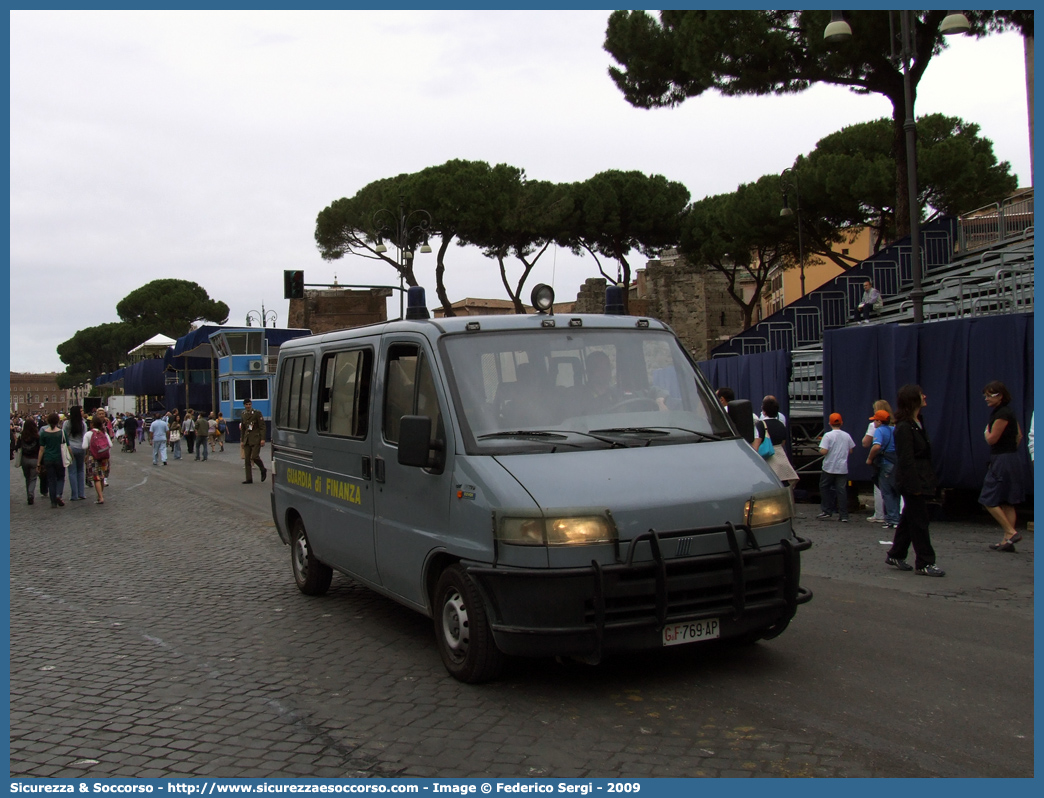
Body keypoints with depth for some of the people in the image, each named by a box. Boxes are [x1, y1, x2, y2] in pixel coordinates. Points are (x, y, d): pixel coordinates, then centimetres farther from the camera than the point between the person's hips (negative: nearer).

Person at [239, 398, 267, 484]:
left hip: (256, 439, -5)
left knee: (254, 457, -15)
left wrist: (262, 439, -13)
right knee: (247, 459, 1)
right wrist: (242, 440, 16)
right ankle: (249, 479, 5)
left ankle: (263, 470, 12)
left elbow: (262, 427, -7)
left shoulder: (257, 413, -4)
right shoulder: (243, 415, 12)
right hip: (247, 440, 5)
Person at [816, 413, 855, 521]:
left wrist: (820, 451, 3)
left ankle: (827, 511, 11)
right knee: (842, 490, 4)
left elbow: (823, 451, -18)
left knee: (824, 488, 12)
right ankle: (843, 515, 2)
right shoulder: (847, 436, 2)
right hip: (843, 468, 4)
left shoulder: (828, 435, -12)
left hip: (829, 468, -4)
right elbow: (850, 451, 9)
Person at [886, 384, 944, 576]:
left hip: (921, 479, 10)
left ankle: (895, 555, 25)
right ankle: (925, 563, 3)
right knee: (919, 521, -4)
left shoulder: (918, 422, 13)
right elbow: (907, 460, -20)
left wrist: (929, 480, 14)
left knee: (909, 518, 15)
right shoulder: (904, 427, -17)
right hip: (912, 480, -10)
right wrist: (915, 485, -21)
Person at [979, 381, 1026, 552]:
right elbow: (1019, 435, 23)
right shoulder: (1008, 412, 14)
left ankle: (1011, 533, -5)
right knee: (1007, 503, 9)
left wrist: (987, 431, 2)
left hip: (1002, 462, -10)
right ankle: (1007, 541, 11)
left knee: (989, 501, -5)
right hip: (1011, 459, 10)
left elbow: (992, 439, -17)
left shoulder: (1002, 414, -17)